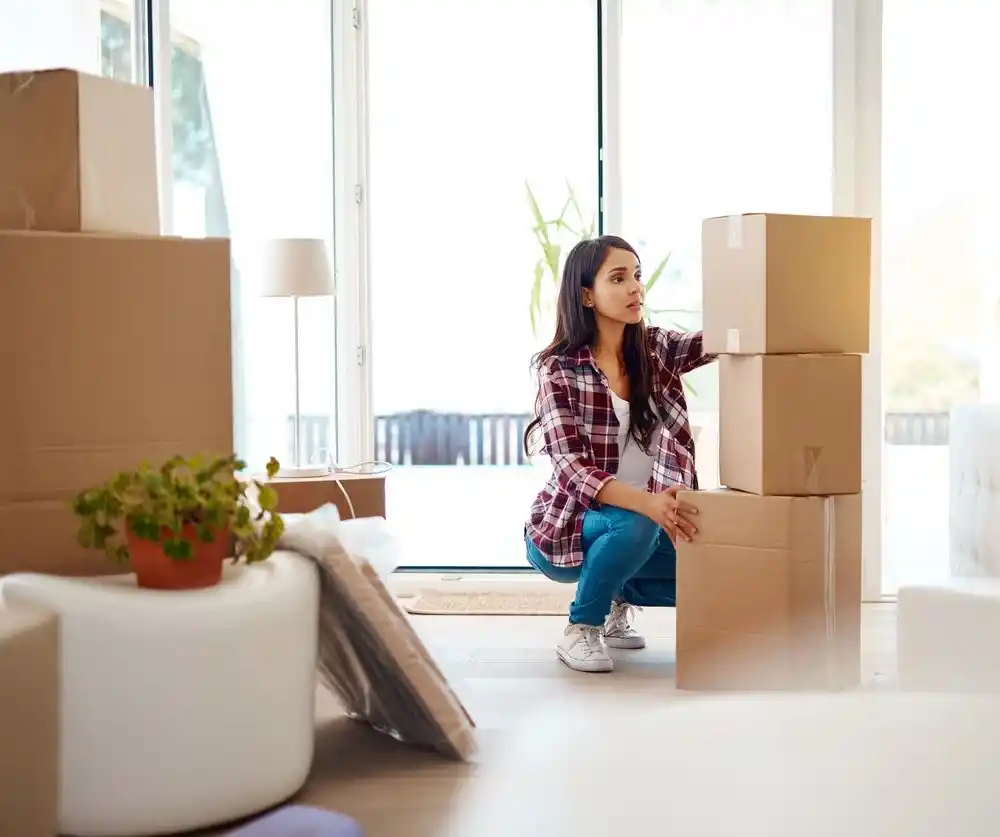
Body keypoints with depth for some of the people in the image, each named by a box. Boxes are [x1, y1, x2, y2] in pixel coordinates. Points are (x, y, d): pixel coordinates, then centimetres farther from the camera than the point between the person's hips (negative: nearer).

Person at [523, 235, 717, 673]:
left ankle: (619, 596, 14)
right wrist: (647, 502, -42)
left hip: (646, 519, 5)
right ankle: (580, 631, -10)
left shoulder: (656, 350, -2)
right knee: (636, 524, -35)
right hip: (565, 532, -5)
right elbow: (571, 469, -26)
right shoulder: (559, 369, -16)